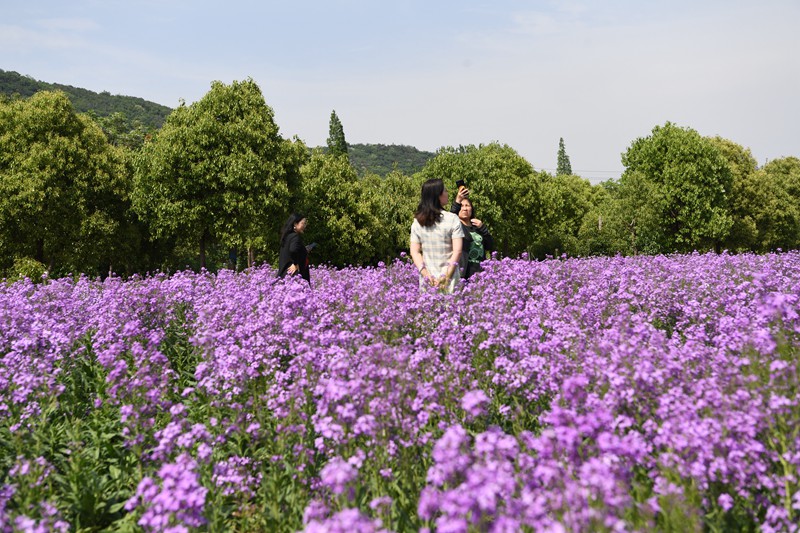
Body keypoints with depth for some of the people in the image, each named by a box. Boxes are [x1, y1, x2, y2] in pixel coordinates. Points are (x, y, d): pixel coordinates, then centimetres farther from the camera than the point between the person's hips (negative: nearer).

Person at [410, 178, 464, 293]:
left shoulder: (417, 221, 4)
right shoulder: (452, 219, -7)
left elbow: (415, 252, 0)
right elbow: (457, 251, -12)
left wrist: (425, 274, -4)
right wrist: (447, 276, -11)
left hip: (427, 280, 3)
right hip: (448, 280, -3)